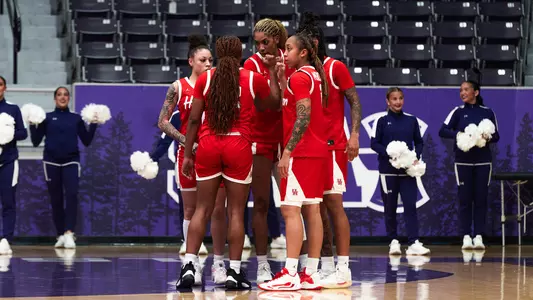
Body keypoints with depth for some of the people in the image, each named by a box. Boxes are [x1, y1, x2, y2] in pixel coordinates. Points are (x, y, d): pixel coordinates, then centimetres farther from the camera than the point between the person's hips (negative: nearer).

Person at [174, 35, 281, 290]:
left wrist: (188, 154, 9)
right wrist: (273, 73, 29)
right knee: (236, 211, 3)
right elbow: (274, 103, 20)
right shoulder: (253, 79, 2)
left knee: (203, 209, 7)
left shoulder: (205, 78, 4)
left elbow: (194, 119, 3)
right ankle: (234, 271, 3)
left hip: (208, 146, 2)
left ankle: (189, 266, -1)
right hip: (238, 147, -2)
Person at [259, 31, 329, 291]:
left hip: (301, 152, -10)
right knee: (312, 211, 7)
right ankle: (311, 274, 7)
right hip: (317, 152, 10)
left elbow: (302, 119, -19)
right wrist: (282, 80, 15)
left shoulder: (300, 77, -11)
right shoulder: (315, 75, 16)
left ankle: (290, 275, -15)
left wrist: (287, 153, -21)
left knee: (291, 210, -11)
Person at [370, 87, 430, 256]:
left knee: (410, 205, -9)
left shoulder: (411, 120, 8)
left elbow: (419, 142, 13)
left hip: (407, 170, 1)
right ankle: (394, 241, 14)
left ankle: (413, 243, -14)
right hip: (388, 170, -1)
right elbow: (374, 143, -1)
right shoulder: (382, 121, 3)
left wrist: (416, 157, -5)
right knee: (390, 207, 3)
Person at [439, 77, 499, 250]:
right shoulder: (458, 112, 3)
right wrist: (458, 135, -23)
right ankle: (466, 237, 4)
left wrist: (489, 138, -14)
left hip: (483, 161, 1)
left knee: (480, 199, 1)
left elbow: (496, 136, 8)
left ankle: (478, 236, 5)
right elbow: (443, 131, -6)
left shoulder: (487, 112, 5)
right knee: (465, 199, 0)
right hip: (463, 161, -1)